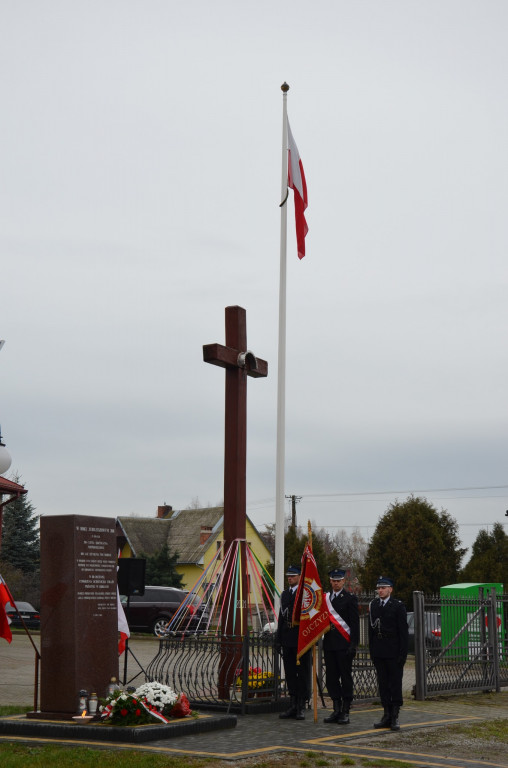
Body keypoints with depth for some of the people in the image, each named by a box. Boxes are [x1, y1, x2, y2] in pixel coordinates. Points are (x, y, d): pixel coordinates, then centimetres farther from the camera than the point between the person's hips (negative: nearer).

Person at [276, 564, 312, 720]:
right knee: (290, 672, 9)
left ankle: (301, 707, 3)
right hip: (287, 640, 7)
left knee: (303, 672, -1)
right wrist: (279, 639, 13)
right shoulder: (285, 594, 15)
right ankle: (293, 705, 16)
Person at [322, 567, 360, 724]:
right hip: (329, 643, 5)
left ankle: (345, 711, 4)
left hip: (344, 644, -5)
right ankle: (337, 709, 15)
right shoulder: (325, 598, 13)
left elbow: (355, 623, -6)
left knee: (346, 677, -1)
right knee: (331, 677, 6)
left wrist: (353, 645, -12)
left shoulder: (350, 598, -2)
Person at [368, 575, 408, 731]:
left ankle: (395, 717, 3)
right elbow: (371, 628, 12)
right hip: (378, 652, 5)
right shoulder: (373, 605, 10)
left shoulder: (398, 606, -4)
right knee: (383, 683, 8)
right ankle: (387, 715, 14)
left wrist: (402, 654, -10)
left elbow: (403, 631, -5)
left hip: (393, 652, -5)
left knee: (395, 683, -2)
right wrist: (372, 650, 8)